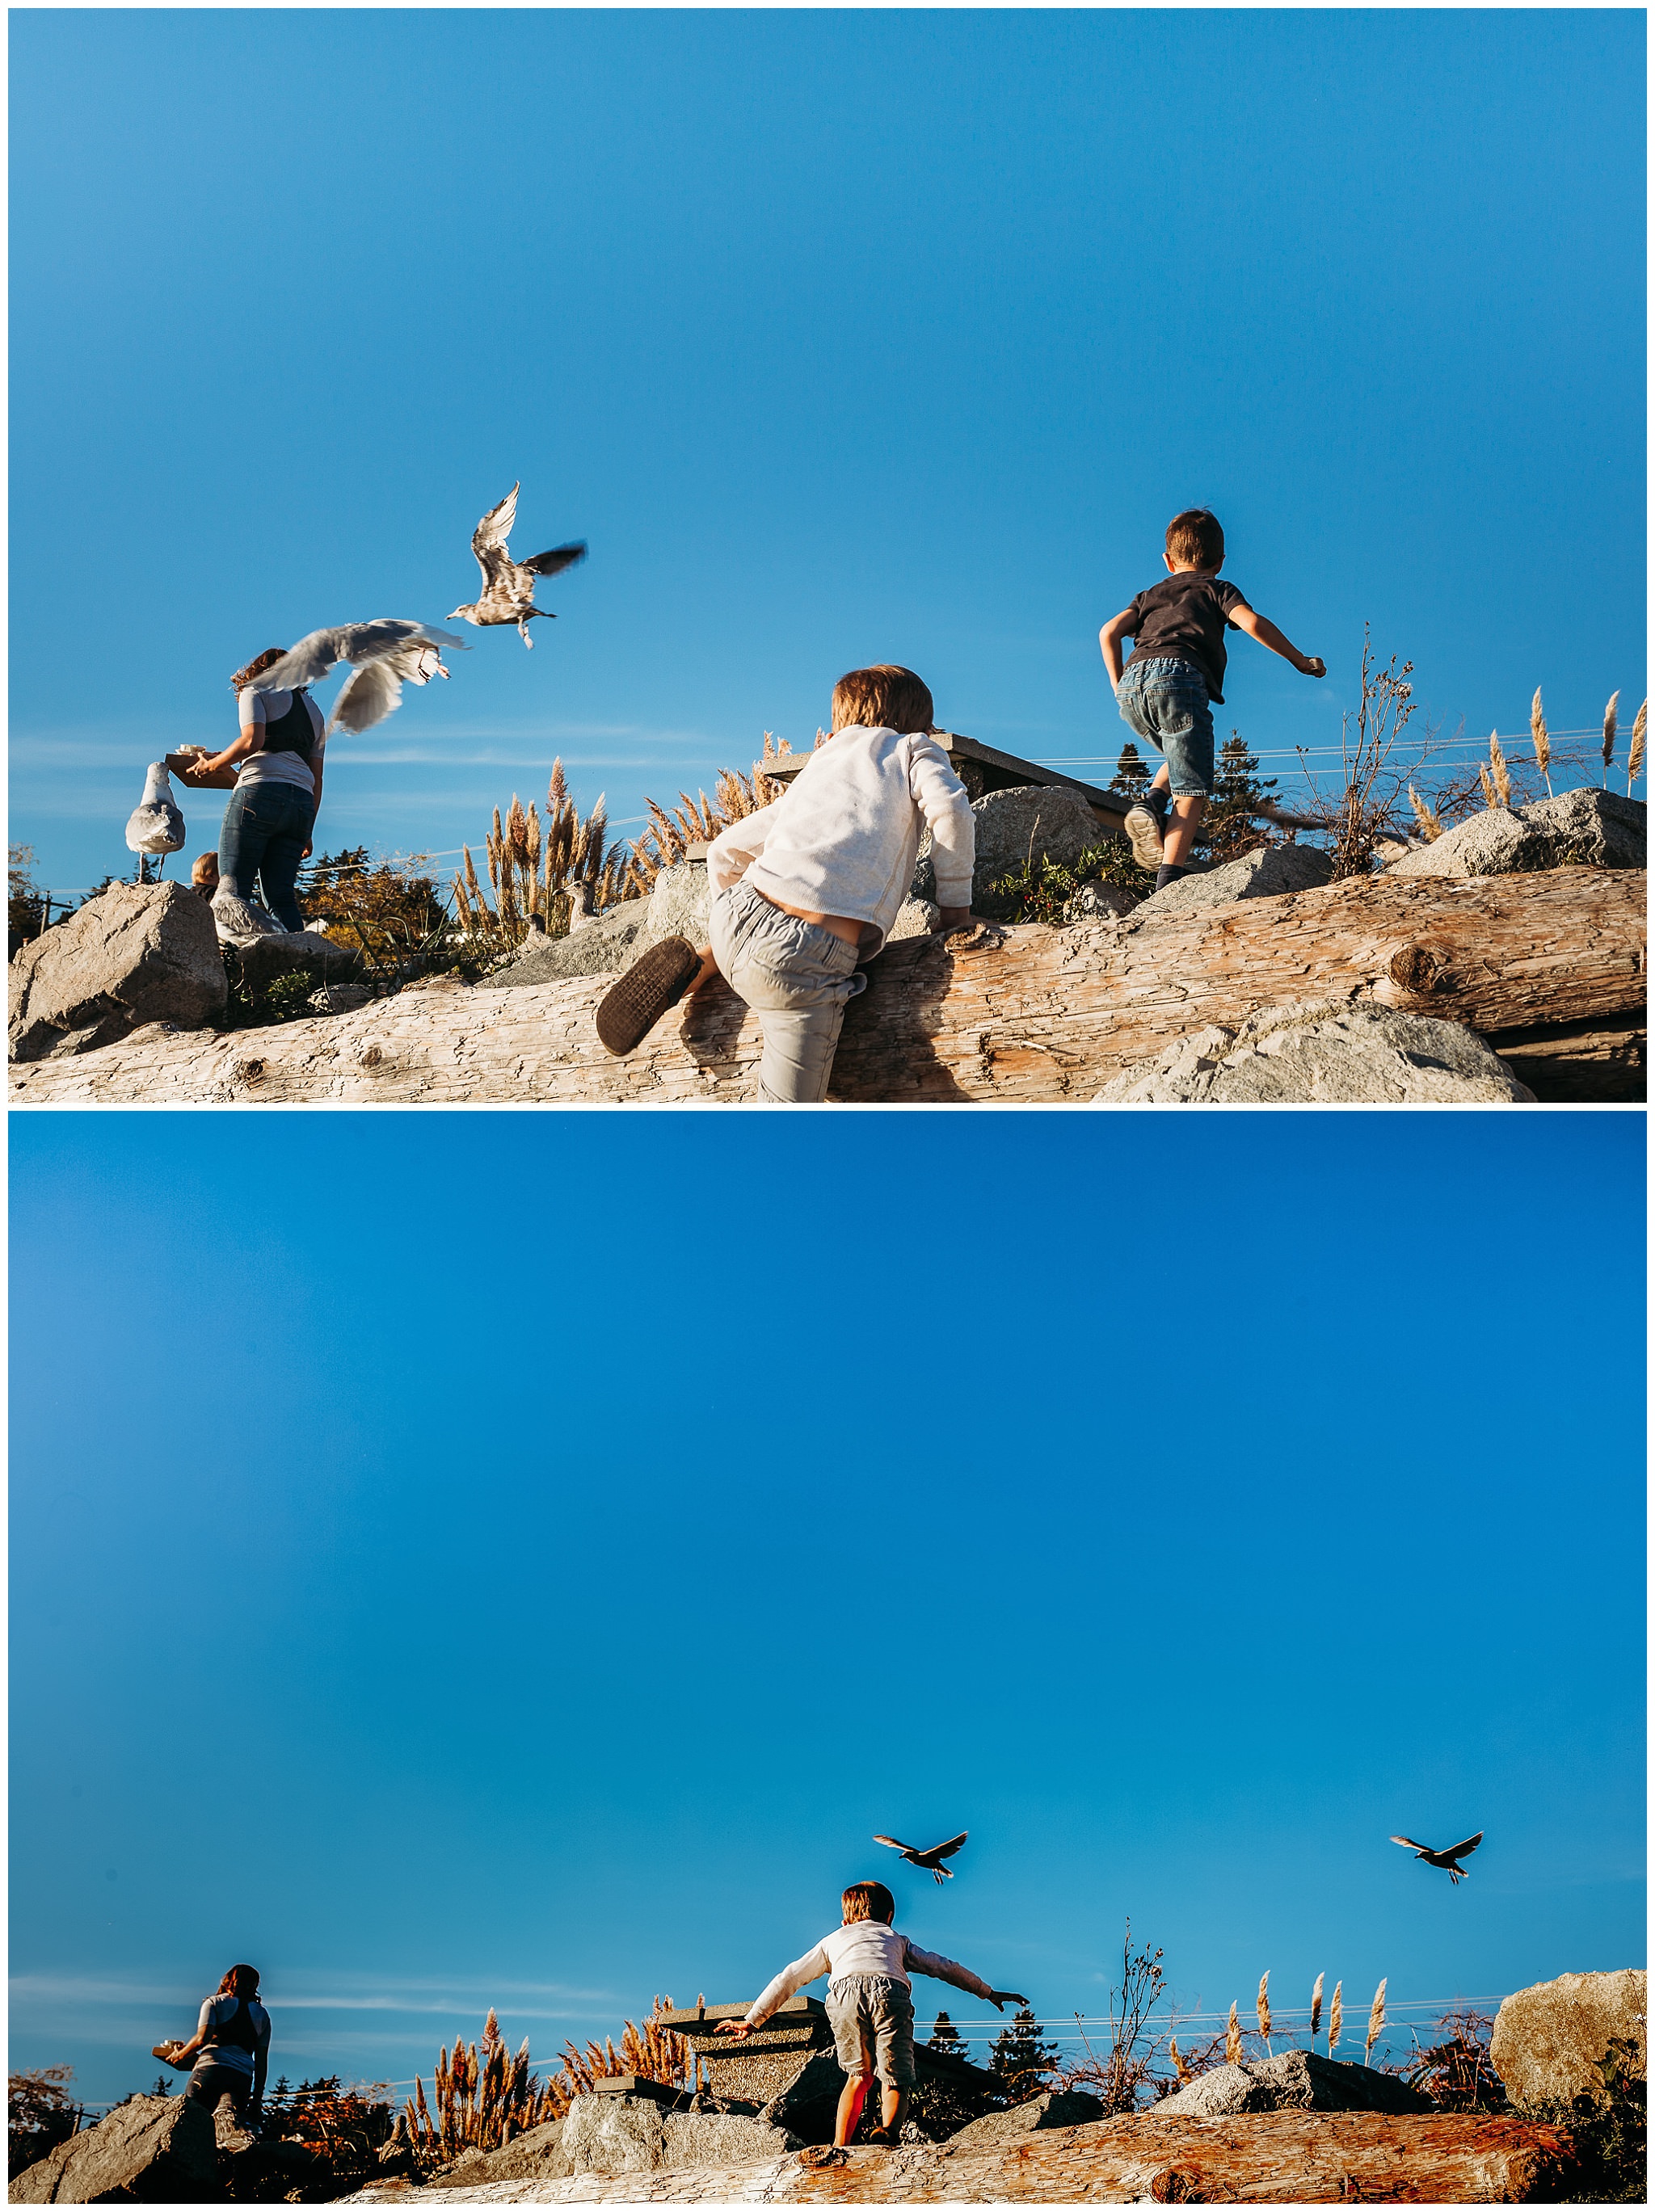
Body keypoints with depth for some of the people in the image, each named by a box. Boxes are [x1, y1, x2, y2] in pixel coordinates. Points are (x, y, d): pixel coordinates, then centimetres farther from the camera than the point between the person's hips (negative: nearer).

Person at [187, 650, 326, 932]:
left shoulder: (257, 690, 12)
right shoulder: (313, 709, 29)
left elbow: (252, 741, -8)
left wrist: (213, 764, 6)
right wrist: (307, 832, 23)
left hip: (261, 793, -6)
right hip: (302, 802, 6)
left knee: (232, 890, -9)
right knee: (281, 895, 2)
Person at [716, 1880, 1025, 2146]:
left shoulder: (833, 1940, 40)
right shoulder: (897, 1940, 41)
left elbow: (788, 1978, 38)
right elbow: (945, 1967, 44)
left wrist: (751, 2020, 42)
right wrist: (989, 1993, 55)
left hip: (846, 1992, 1)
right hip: (889, 1992, -1)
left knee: (859, 2075, 21)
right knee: (896, 2079, 3)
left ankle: (839, 2149, 6)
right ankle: (889, 2130, -26)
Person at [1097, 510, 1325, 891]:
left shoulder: (1152, 594, 32)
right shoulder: (1218, 588, 22)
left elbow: (1109, 631, 18)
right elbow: (1253, 623, 5)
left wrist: (1117, 684, 26)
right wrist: (1298, 660, 14)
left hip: (1132, 686, 5)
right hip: (1178, 677, -5)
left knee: (1182, 756, 31)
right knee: (1192, 790, -4)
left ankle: (1151, 803, 3)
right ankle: (1170, 877, -19)